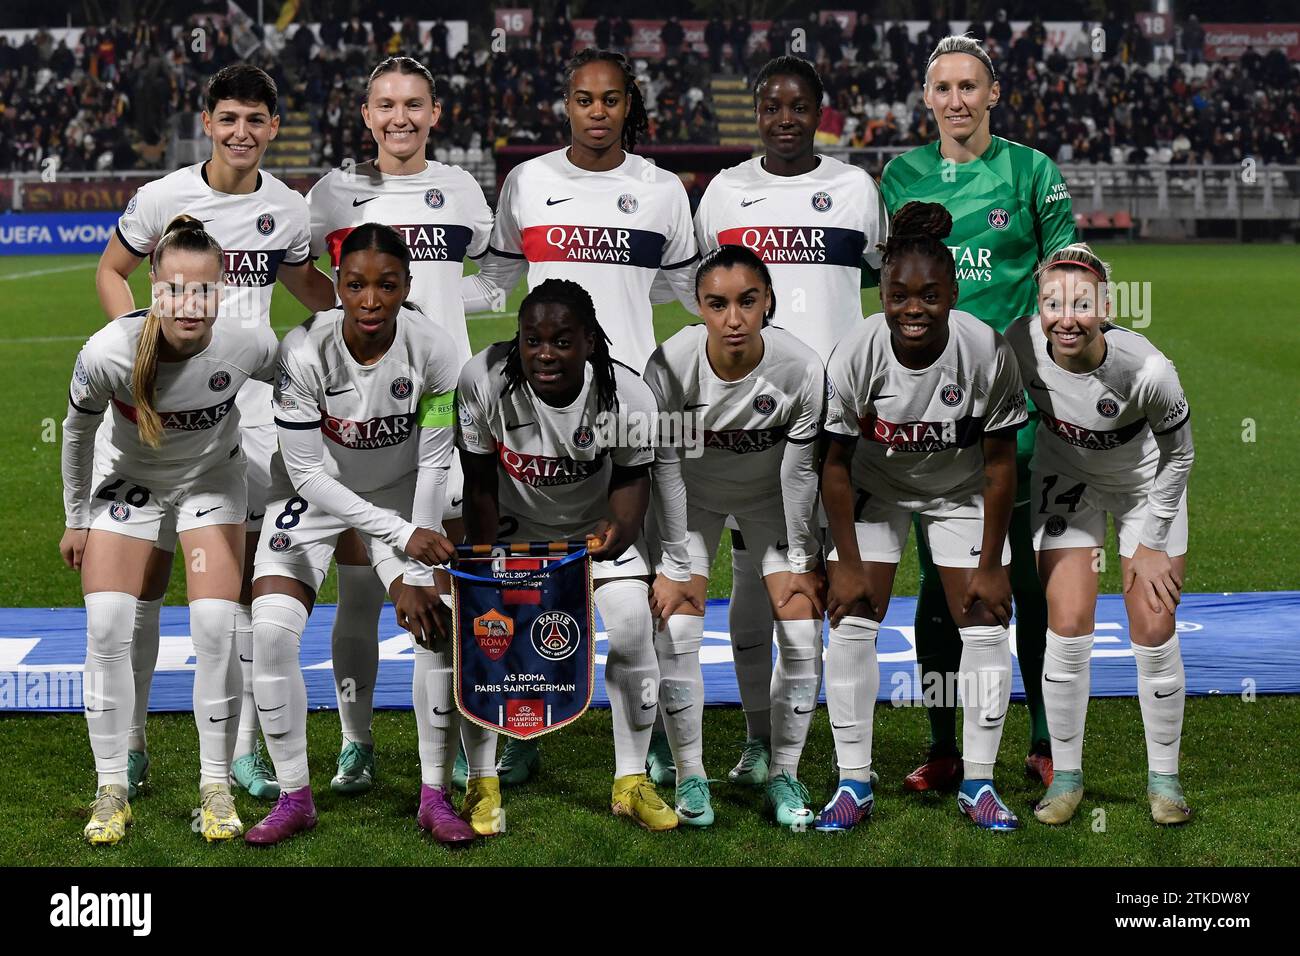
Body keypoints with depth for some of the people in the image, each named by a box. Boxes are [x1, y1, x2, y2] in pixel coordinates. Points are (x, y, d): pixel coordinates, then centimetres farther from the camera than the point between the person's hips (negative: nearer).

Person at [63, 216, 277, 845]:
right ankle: (112, 790, 4)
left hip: (212, 479, 0)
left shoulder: (250, 344, -31)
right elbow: (78, 430, -10)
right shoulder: (108, 353, -32)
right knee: (107, 629, -10)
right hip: (126, 480, 0)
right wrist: (76, 520, 1)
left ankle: (216, 787, 4)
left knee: (215, 628, -12)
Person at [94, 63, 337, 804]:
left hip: (251, 404, 2)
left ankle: (245, 749, 13)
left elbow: (309, 286, 21)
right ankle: (131, 740, 13)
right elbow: (111, 272, 6)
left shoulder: (287, 208, 4)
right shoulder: (163, 198, -5)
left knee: (248, 575, 4)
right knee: (148, 570, 1)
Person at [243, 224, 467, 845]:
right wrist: (401, 536, -30)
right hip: (314, 490, -1)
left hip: (401, 492, 1)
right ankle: (294, 798, 2)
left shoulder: (432, 351, -24)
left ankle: (435, 796, 3)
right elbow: (308, 474, -24)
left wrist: (410, 575, -18)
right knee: (270, 631, -15)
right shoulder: (304, 351, -29)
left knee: (439, 625, -13)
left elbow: (433, 465, -15)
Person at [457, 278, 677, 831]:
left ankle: (631, 782, 6)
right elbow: (480, 480, -13)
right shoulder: (484, 380, -26)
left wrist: (620, 528, -31)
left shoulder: (628, 395, -25)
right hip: (515, 523, 0)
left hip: (598, 522, 0)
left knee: (631, 632, -13)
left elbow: (632, 475, -10)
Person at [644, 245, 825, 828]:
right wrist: (676, 565, -14)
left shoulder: (802, 370, -30)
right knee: (675, 632, -11)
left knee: (802, 633, -8)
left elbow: (800, 472, -16)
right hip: (692, 496, 0)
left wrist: (802, 560, -7)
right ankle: (689, 775, 6)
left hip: (770, 496, 1)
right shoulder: (669, 367, -30)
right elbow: (666, 467, -19)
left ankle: (784, 775, 11)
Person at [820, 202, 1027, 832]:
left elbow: (1000, 462, -16)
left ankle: (978, 784, 7)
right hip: (875, 489, 0)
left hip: (961, 491, 0)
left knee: (985, 621, -6)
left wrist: (991, 563, -13)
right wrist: (848, 562, -15)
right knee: (851, 618, -8)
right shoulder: (855, 355, -27)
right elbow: (835, 463, -16)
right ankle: (853, 783, 2)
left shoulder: (987, 353, -27)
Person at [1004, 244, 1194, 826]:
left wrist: (1152, 545, -10)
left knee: (1154, 636, -2)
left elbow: (1178, 455, -16)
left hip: (1146, 487, -1)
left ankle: (1163, 777, 17)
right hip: (1066, 478, 2)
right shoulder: (1019, 348, -29)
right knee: (1068, 631, -6)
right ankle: (1065, 774, 11)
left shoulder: (1147, 370, -35)